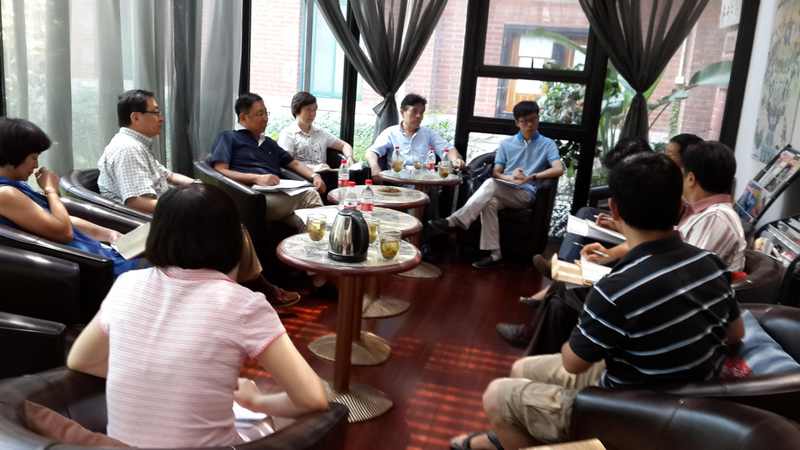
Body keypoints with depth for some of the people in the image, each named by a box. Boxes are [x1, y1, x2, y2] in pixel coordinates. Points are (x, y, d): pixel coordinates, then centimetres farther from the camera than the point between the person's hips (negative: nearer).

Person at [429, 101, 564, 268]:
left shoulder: (547, 144, 7)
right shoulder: (506, 144, 17)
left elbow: (558, 169, -10)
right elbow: (496, 172, 11)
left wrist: (530, 177, -23)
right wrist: (510, 177, -13)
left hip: (526, 194, -3)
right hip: (503, 192, 3)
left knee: (491, 184, -33)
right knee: (489, 202, -35)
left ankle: (454, 221, -39)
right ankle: (494, 253, -33)